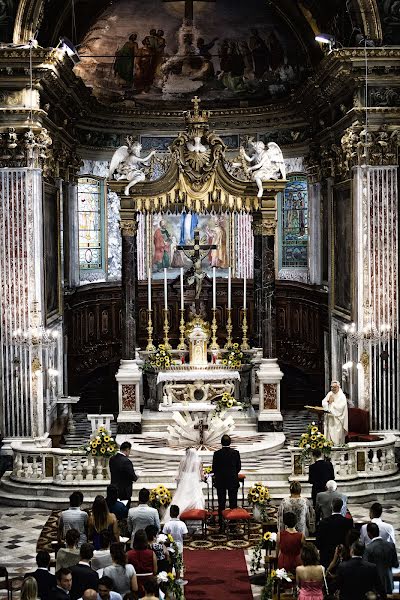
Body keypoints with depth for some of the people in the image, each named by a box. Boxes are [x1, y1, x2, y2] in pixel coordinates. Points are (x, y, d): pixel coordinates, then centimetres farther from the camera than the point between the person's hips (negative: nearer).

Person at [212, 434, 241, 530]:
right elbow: (239, 467, 2)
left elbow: (214, 468, -4)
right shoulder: (235, 453, -5)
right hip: (233, 481, 1)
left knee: (221, 504, 6)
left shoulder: (217, 454, -9)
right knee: (233, 503, 7)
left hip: (220, 482, 0)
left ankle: (221, 526, 6)